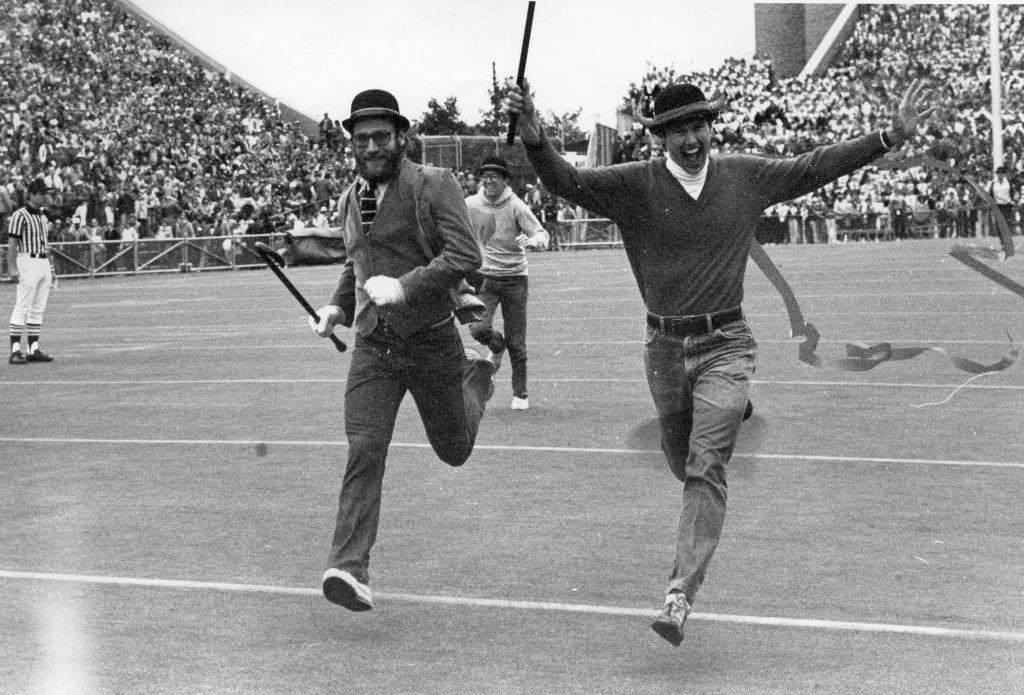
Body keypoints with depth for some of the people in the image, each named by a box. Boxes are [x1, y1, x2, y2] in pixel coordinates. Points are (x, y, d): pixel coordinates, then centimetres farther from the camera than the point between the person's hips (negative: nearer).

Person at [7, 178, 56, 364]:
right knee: (22, 308, -10)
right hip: (27, 263, -8)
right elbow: (12, 243, -12)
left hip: (44, 263, 8)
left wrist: (51, 270, 20)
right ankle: (15, 351, -10)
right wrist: (13, 267, -20)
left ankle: (33, 350, 12)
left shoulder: (43, 216, 16)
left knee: (38, 309, 8)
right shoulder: (20, 215, -9)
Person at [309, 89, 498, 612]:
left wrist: (405, 286, -31)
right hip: (372, 348, 3)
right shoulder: (351, 200, 9)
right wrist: (339, 305, 10)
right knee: (363, 452, -14)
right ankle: (350, 568, -18)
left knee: (454, 451, 16)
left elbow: (466, 254, -22)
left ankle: (477, 374, 47)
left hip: (431, 343, -3)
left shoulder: (433, 185, -11)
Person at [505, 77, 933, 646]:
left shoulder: (746, 177, 0)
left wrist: (892, 136, -1)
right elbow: (568, 181, -17)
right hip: (665, 347, 2)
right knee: (684, 466, 18)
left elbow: (818, 166, 5)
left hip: (724, 345, -1)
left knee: (706, 467, -15)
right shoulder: (635, 185, -6)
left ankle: (681, 595, -18)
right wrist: (534, 138, -37)